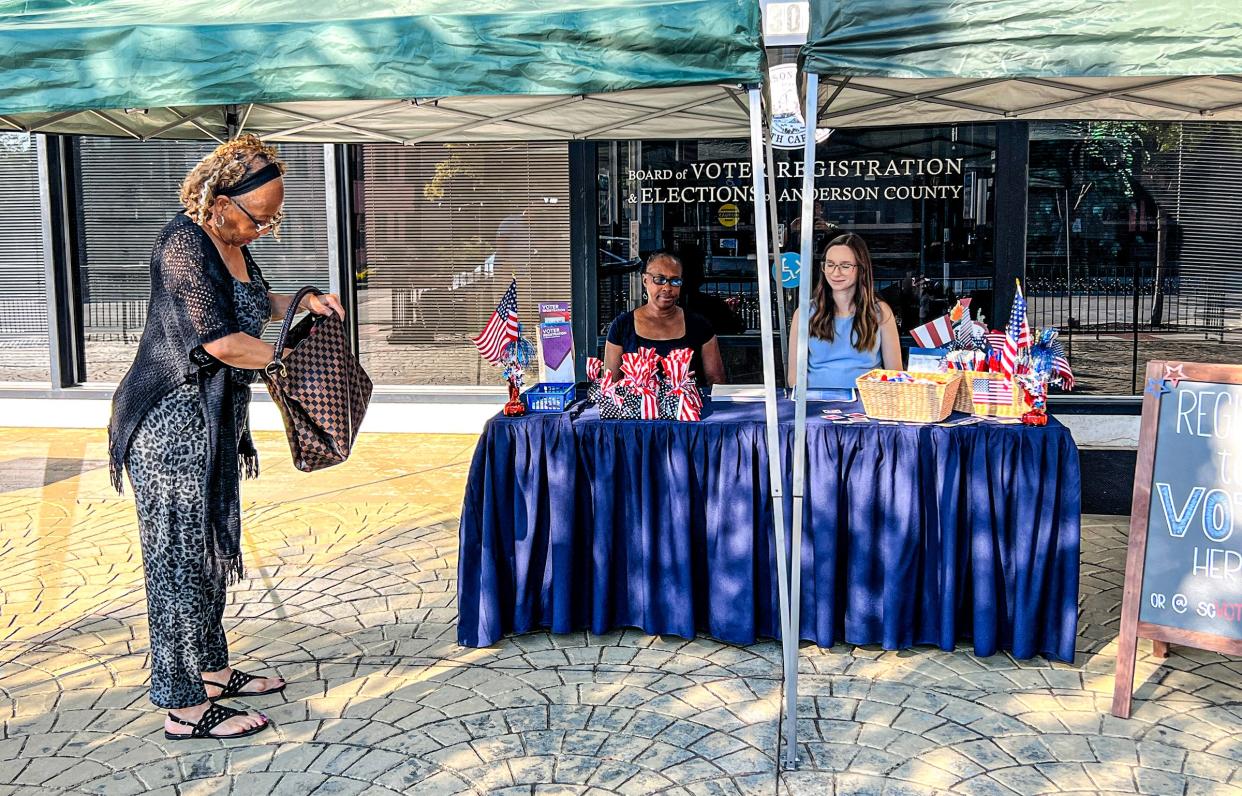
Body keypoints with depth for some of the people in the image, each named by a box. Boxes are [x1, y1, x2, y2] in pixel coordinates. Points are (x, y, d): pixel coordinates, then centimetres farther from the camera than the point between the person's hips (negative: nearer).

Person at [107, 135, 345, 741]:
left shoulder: (233, 243, 10)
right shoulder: (184, 242, -19)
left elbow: (248, 304, 30)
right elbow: (220, 341, -24)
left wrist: (304, 302, 14)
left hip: (213, 424, 10)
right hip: (173, 424, -9)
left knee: (211, 550, 16)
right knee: (180, 560, -3)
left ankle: (211, 672, 30)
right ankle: (183, 708, 6)